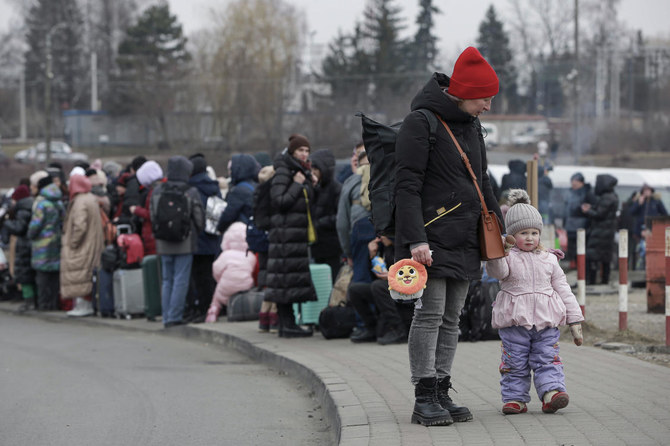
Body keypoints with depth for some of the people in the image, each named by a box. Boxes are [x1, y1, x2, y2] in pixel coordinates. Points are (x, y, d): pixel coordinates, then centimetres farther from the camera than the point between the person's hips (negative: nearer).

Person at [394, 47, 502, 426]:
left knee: (451, 319, 8)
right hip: (433, 235, -8)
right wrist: (416, 238, -22)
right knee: (430, 314, -9)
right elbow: (408, 185, -15)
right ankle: (424, 399, -7)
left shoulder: (471, 126, 15)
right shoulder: (421, 123, -10)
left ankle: (442, 393, 11)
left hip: (465, 239, 8)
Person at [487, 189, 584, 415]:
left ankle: (551, 392, -12)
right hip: (514, 321, -2)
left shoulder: (549, 259, 12)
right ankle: (515, 398, 8)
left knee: (547, 359, -5)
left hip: (545, 320, 2)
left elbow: (563, 289, 14)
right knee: (515, 363, 2)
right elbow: (497, 272, -18)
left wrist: (574, 320, 12)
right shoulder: (509, 257, 3)